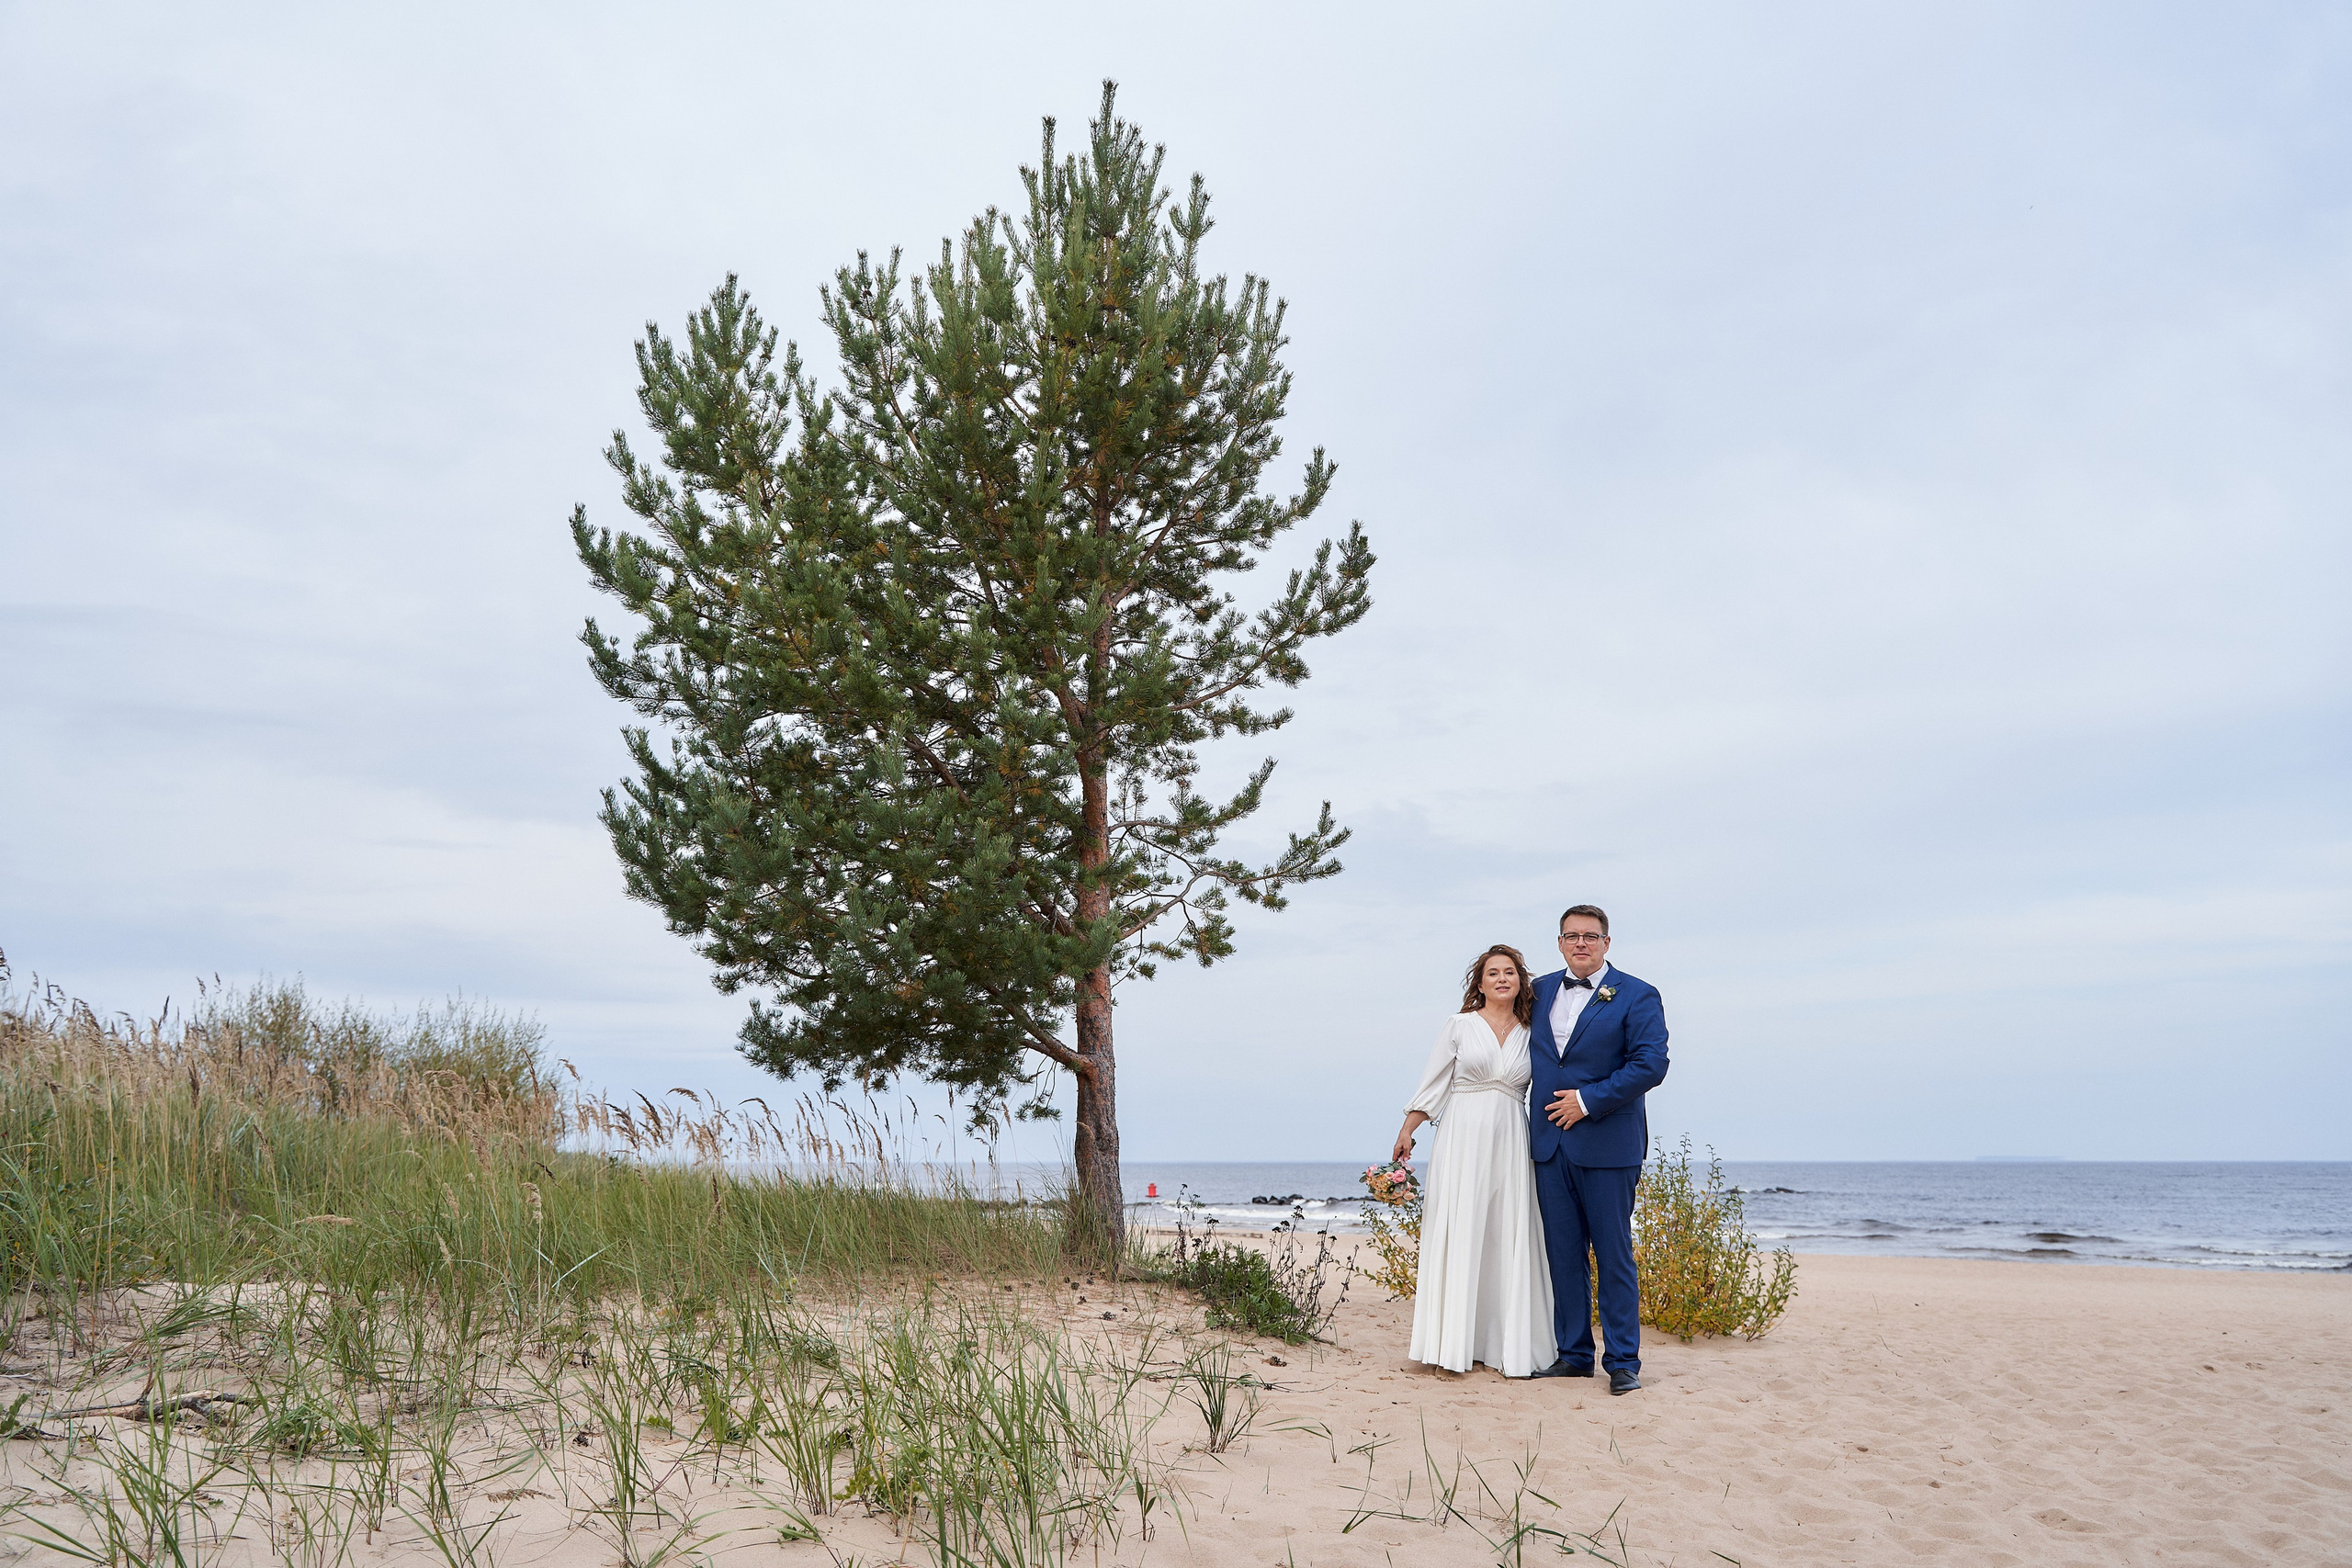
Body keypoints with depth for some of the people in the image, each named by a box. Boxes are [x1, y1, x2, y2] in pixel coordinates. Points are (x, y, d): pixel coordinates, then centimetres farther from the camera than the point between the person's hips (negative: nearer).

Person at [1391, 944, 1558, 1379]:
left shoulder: (1529, 1035, 11)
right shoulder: (1460, 1026, 5)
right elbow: (1433, 1085, 4)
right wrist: (1406, 1132, -3)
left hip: (1510, 1144, 2)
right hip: (1463, 1139, -2)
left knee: (1509, 1240, 1)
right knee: (1456, 1235, -4)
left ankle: (1510, 1346, 8)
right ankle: (1451, 1343, 1)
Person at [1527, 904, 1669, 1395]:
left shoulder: (1637, 996, -3)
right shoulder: (1541, 991, 13)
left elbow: (1651, 1065, -12)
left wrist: (1589, 1100, -14)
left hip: (1607, 1144, -4)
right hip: (1550, 1142, 5)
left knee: (1614, 1256, 1)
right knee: (1563, 1254, 8)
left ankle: (1623, 1362, 9)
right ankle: (1573, 1355, 18)